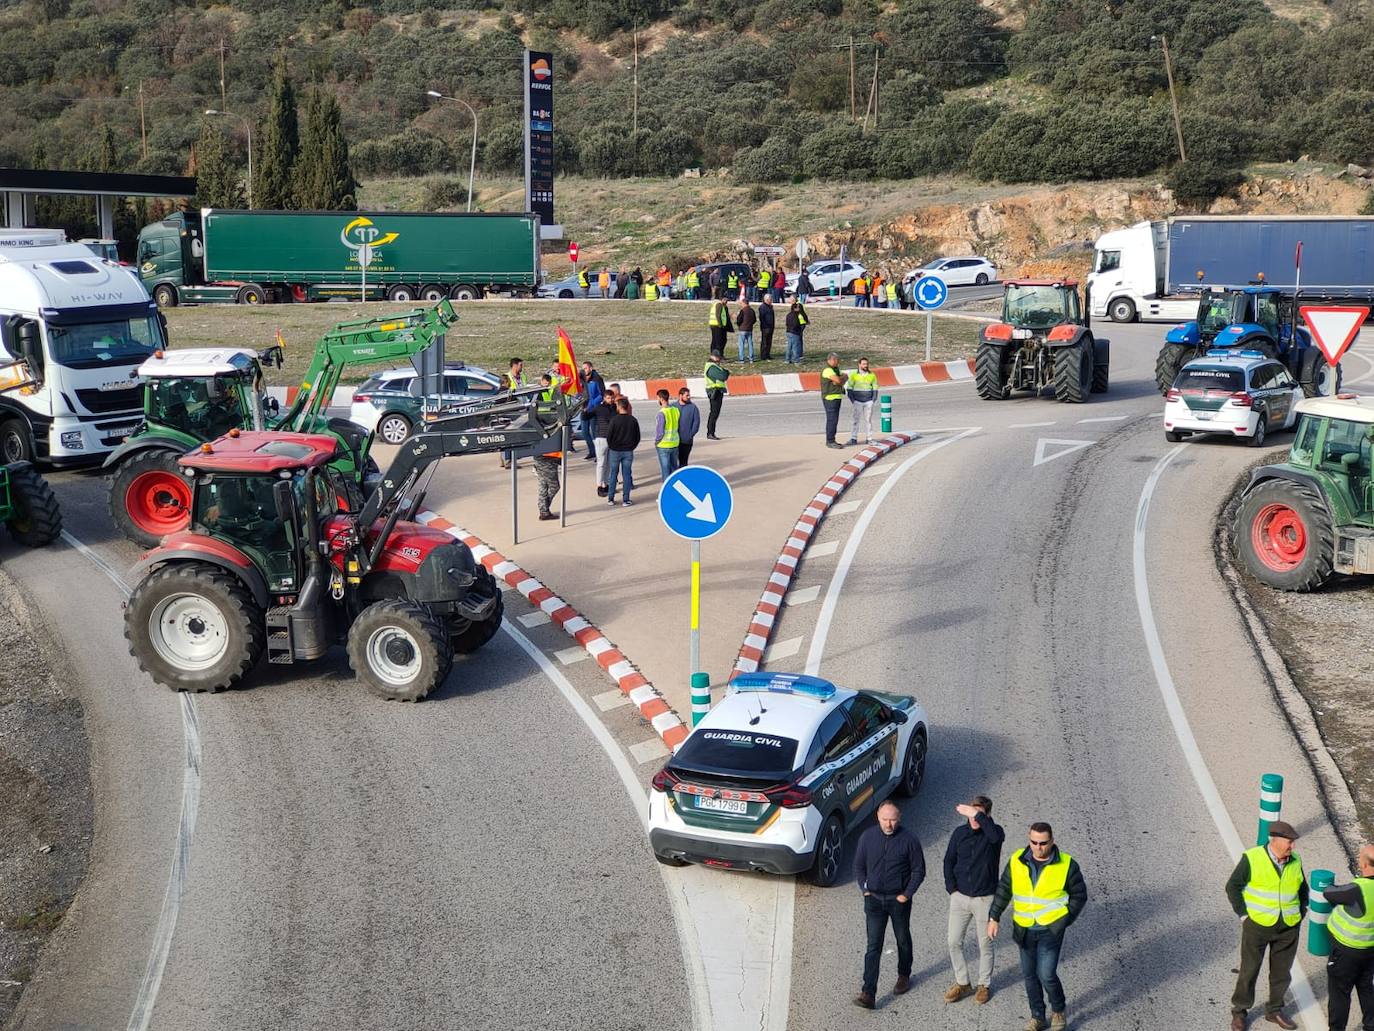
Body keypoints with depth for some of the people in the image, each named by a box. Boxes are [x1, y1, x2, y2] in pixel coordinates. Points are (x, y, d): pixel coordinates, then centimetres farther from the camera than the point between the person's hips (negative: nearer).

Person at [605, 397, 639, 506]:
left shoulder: (615, 420, -14)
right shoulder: (633, 420, -3)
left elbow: (608, 436, -9)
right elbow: (637, 437, 3)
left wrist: (611, 446, 8)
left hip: (615, 451, -2)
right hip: (628, 452, 2)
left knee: (613, 474, 9)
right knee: (627, 475, 6)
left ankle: (611, 498, 11)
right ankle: (626, 499, 5)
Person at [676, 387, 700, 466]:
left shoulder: (693, 407, -1)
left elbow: (696, 422, -3)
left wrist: (691, 435, -11)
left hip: (686, 441, -2)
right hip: (674, 440, 2)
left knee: (683, 461, 5)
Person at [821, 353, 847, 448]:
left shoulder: (836, 369, 18)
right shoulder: (828, 370, -14)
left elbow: (846, 377, 11)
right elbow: (838, 380, -23)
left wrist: (841, 380, -11)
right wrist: (843, 376, -1)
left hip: (837, 397, 10)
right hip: (830, 398, -10)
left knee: (834, 420, 11)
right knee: (832, 420, -9)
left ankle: (831, 440, 16)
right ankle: (830, 441, -7)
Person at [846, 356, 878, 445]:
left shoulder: (872, 375, 6)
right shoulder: (854, 375, 0)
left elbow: (875, 388, 10)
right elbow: (850, 388, 2)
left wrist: (874, 399, 0)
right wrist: (852, 400, -5)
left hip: (869, 401, 2)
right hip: (857, 401, -2)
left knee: (868, 420, 2)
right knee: (856, 420, -5)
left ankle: (869, 438, 5)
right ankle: (853, 438, -3)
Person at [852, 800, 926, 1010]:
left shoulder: (909, 840, -12)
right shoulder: (867, 837, -5)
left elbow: (919, 870, -4)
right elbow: (859, 866, 7)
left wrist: (906, 894, -9)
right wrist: (865, 890, -1)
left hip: (899, 899, -1)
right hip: (874, 899, 1)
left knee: (903, 940, 18)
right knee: (873, 946, -3)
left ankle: (904, 976, 42)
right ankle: (868, 993, -7)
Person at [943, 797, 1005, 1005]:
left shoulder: (993, 832, -12)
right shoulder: (960, 833, -3)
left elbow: (996, 836, -39)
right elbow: (949, 861, 6)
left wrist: (977, 815, -37)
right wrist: (952, 888, -2)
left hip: (985, 899, -3)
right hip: (960, 897, 3)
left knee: (985, 945, 10)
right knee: (954, 942, 6)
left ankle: (984, 985, 28)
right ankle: (962, 983, 24)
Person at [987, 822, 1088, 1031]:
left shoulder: (1067, 865, -12)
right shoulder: (1017, 861, -5)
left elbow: (1079, 895, 0)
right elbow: (1003, 890, 5)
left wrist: (1065, 922, -4)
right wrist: (993, 917, 3)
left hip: (1050, 929, -4)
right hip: (1024, 929, 4)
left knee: (1046, 975, -10)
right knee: (1030, 974, 11)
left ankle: (1058, 1010, 17)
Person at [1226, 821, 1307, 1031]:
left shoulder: (1295, 861, -1)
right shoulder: (1252, 859, -14)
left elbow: (1303, 889, 16)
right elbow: (1233, 887, -6)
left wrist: (1300, 914, 8)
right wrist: (1243, 915, -8)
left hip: (1289, 928, 4)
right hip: (1257, 925, -4)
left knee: (1282, 972, 14)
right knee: (1249, 970, 7)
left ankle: (1274, 1010, 32)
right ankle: (1239, 1011, 22)